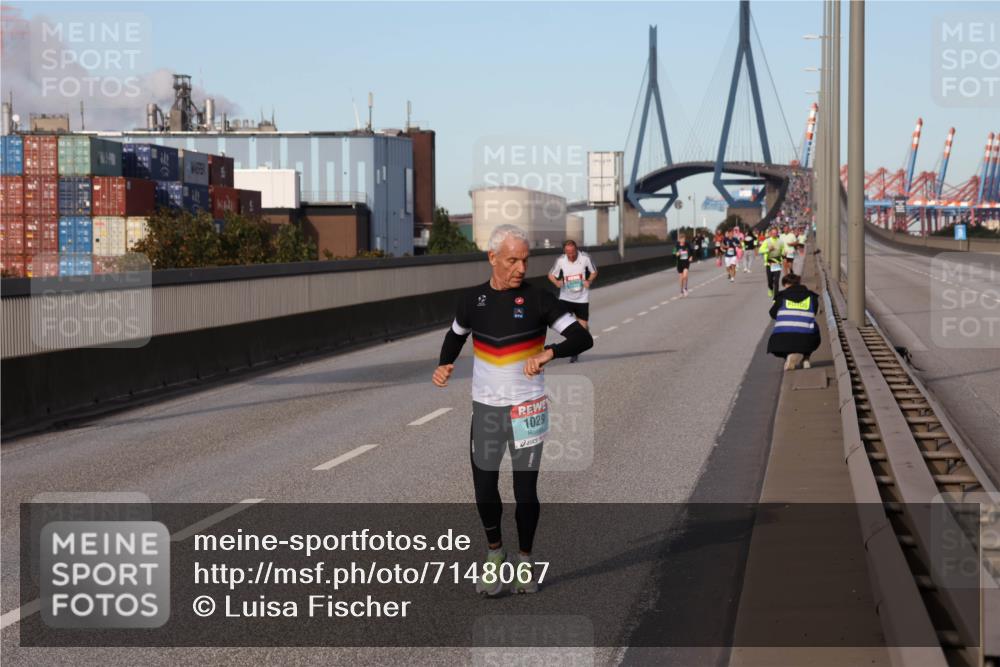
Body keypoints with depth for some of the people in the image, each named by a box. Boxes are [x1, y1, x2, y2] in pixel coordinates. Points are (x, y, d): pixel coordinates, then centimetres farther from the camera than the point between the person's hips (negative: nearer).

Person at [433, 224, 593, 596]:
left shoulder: (538, 299, -8)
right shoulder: (472, 299, 1)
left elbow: (583, 338, -13)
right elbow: (455, 336, 19)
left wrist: (548, 353, -30)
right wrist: (444, 365, 0)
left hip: (528, 408, -2)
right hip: (485, 408, 2)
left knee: (526, 489, 1)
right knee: (484, 488, 3)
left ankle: (525, 559, 21)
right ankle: (494, 554, 27)